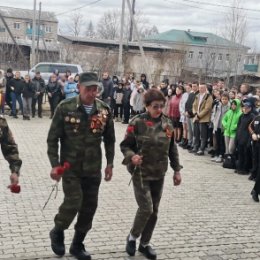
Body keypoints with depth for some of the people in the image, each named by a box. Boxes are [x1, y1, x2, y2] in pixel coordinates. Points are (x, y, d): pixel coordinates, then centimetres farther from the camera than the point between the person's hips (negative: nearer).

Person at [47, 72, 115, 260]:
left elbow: (109, 139, 9)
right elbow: (53, 138, -6)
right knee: (73, 202, -13)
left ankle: (78, 245, 27)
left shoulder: (104, 110, -1)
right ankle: (57, 232, 19)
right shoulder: (65, 108, -10)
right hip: (70, 166, -3)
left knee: (90, 207, 8)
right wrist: (55, 164, -11)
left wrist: (110, 163, 6)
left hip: (93, 168, 4)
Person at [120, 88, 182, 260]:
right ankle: (132, 237, 18)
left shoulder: (167, 123, 1)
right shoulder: (137, 122, -13)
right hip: (141, 173, -5)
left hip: (159, 174, 5)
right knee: (146, 209, -10)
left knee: (154, 211, 10)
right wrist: (131, 156, -28)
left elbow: (172, 148, 10)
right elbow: (125, 145, -8)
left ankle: (145, 244, 29)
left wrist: (177, 170, 9)